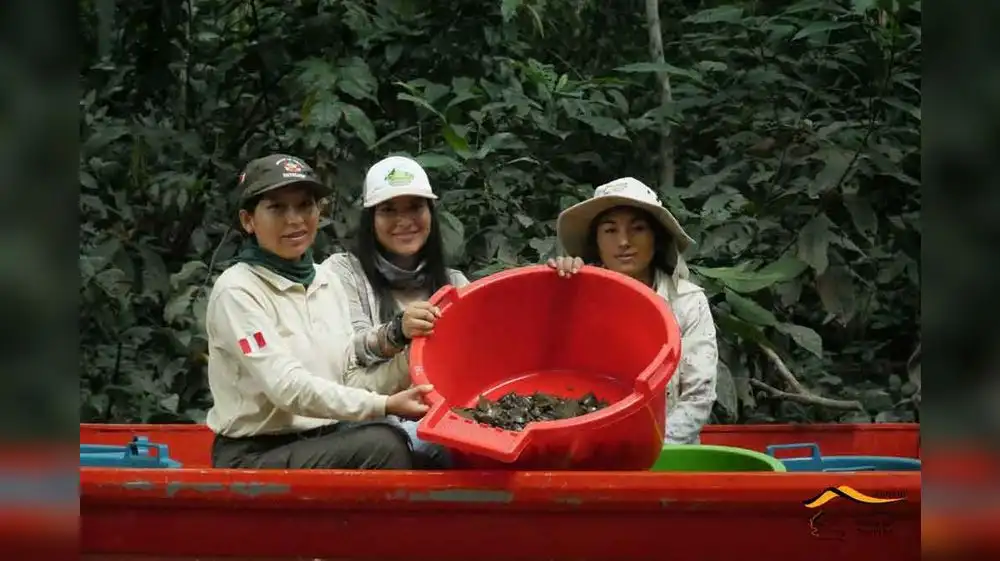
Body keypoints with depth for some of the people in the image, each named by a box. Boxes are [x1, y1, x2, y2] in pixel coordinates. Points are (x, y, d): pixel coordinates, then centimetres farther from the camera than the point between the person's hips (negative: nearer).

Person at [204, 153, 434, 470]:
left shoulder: (327, 283, 12)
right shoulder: (237, 290, -10)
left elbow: (350, 379, 9)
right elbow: (288, 388, -20)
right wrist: (384, 406, -27)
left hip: (326, 443, 7)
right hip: (255, 457, -7)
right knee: (383, 446, -28)